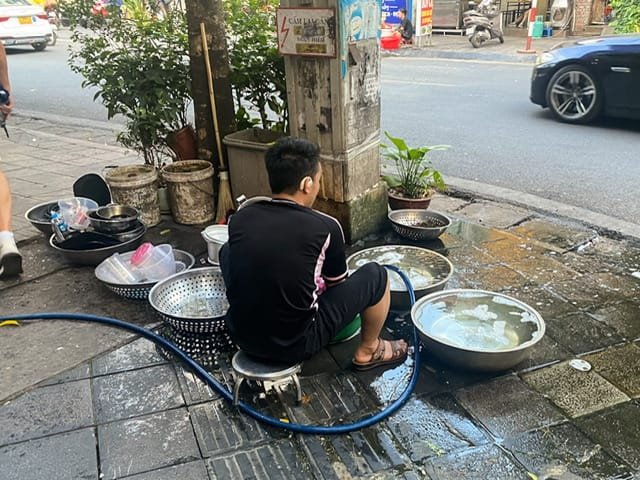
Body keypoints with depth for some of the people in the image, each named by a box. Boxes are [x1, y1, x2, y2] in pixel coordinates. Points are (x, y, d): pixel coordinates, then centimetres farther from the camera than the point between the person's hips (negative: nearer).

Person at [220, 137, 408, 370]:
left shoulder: (239, 218, -4)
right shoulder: (325, 227, -14)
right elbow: (337, 284, 6)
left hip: (242, 337, 4)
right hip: (295, 346, -4)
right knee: (375, 275, 6)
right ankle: (368, 351, 26)